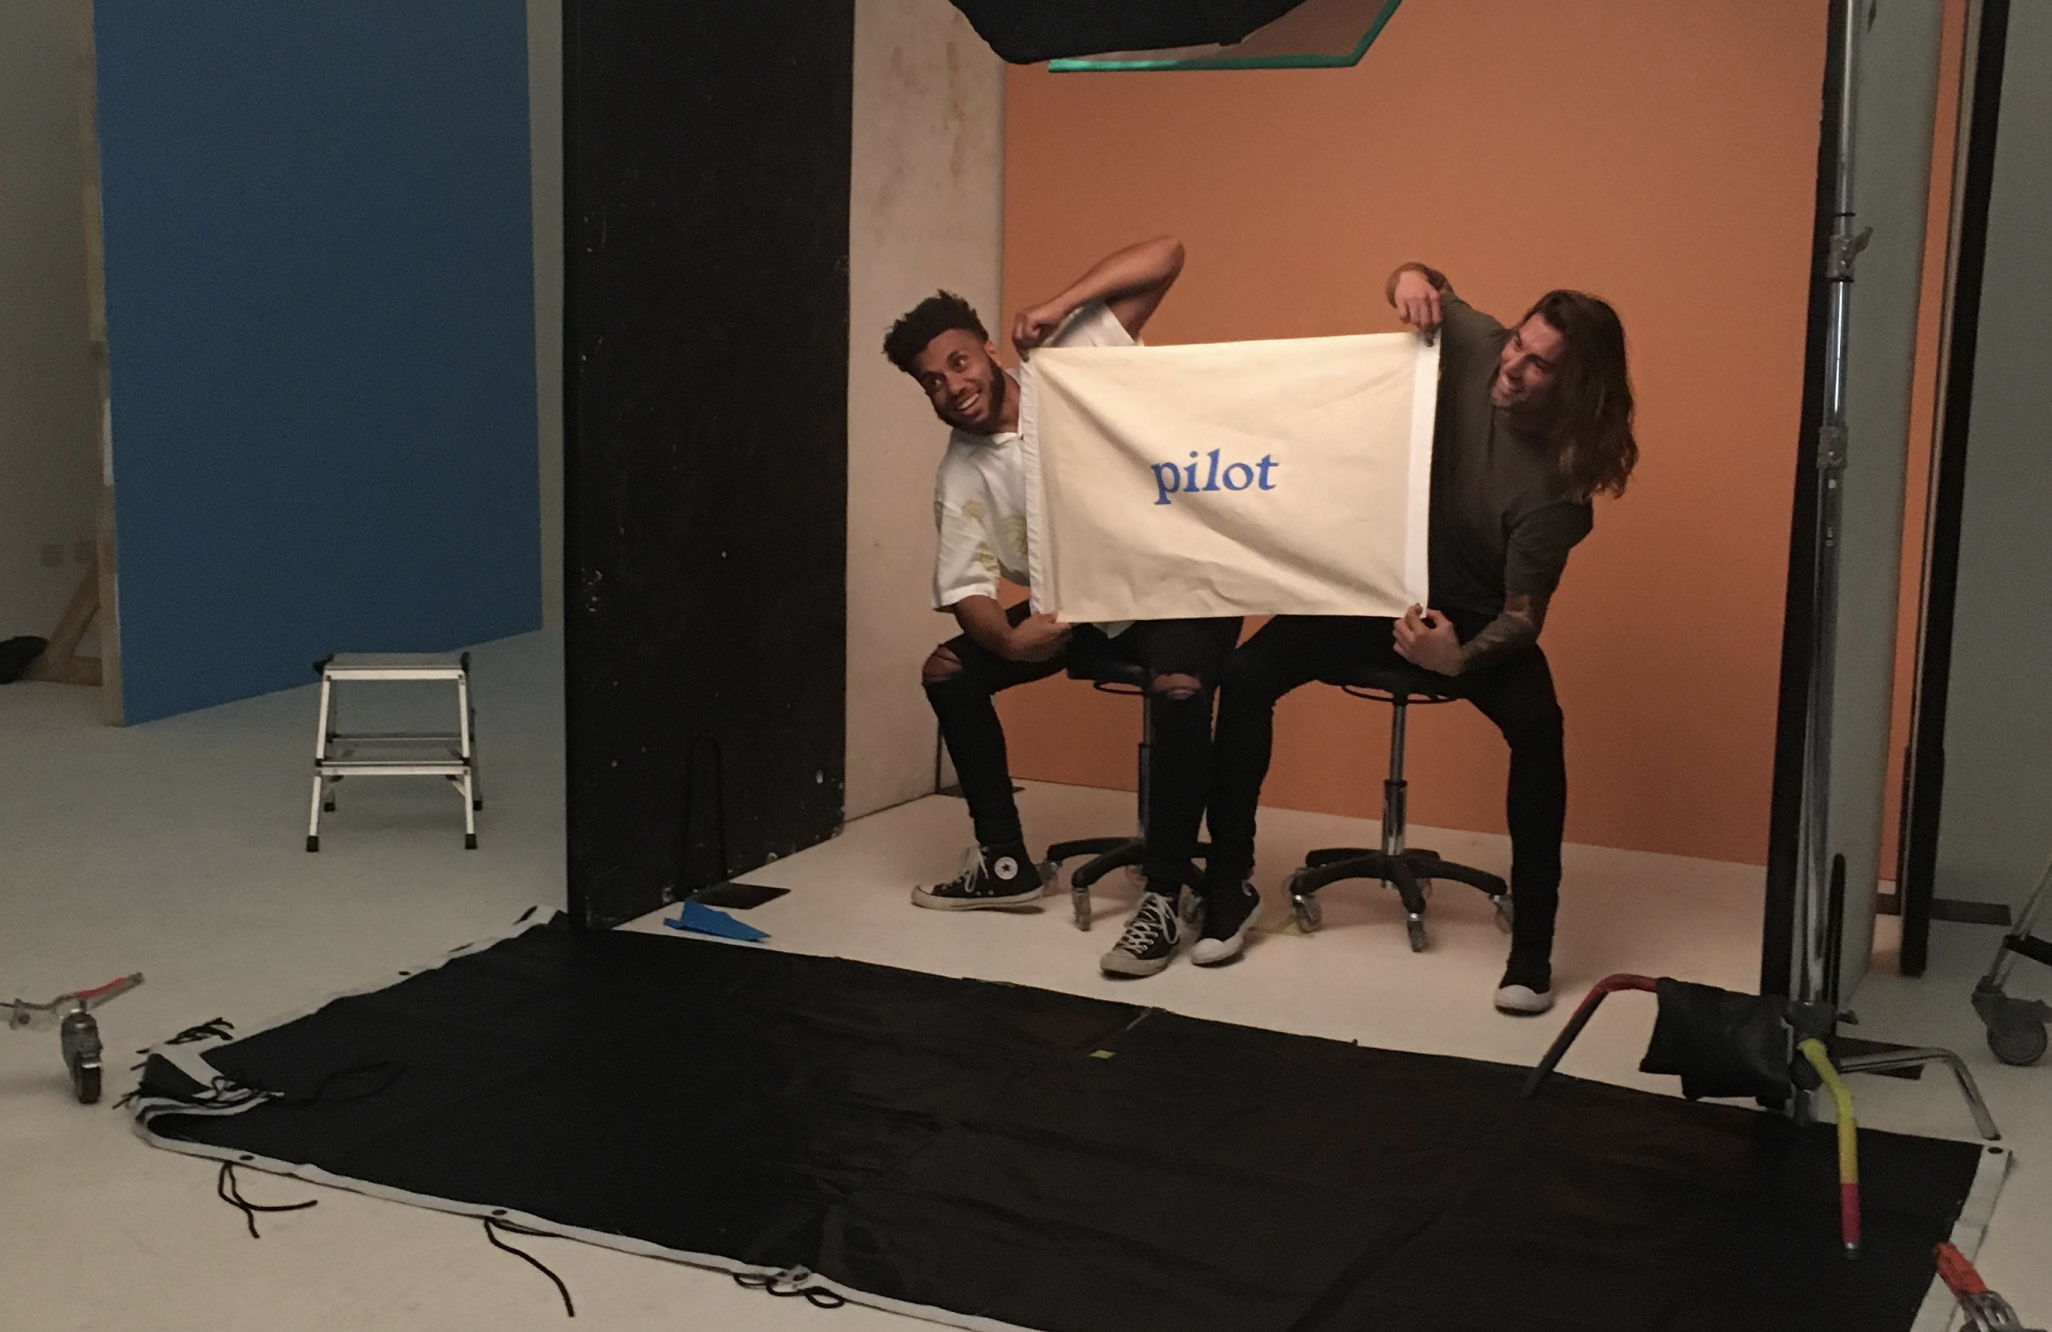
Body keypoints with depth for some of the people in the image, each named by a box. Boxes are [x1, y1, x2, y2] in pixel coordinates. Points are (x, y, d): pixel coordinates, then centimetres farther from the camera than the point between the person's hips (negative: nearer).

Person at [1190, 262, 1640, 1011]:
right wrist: (1411, 279, -20)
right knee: (1245, 677, -16)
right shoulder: (1476, 345, -16)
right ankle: (1229, 891, 0)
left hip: (1473, 613, -4)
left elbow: (1523, 616, -23)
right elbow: (1424, 288, 5)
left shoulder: (1556, 487, -26)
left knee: (1538, 726, -33)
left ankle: (1532, 946, -20)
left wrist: (1458, 659, -43)